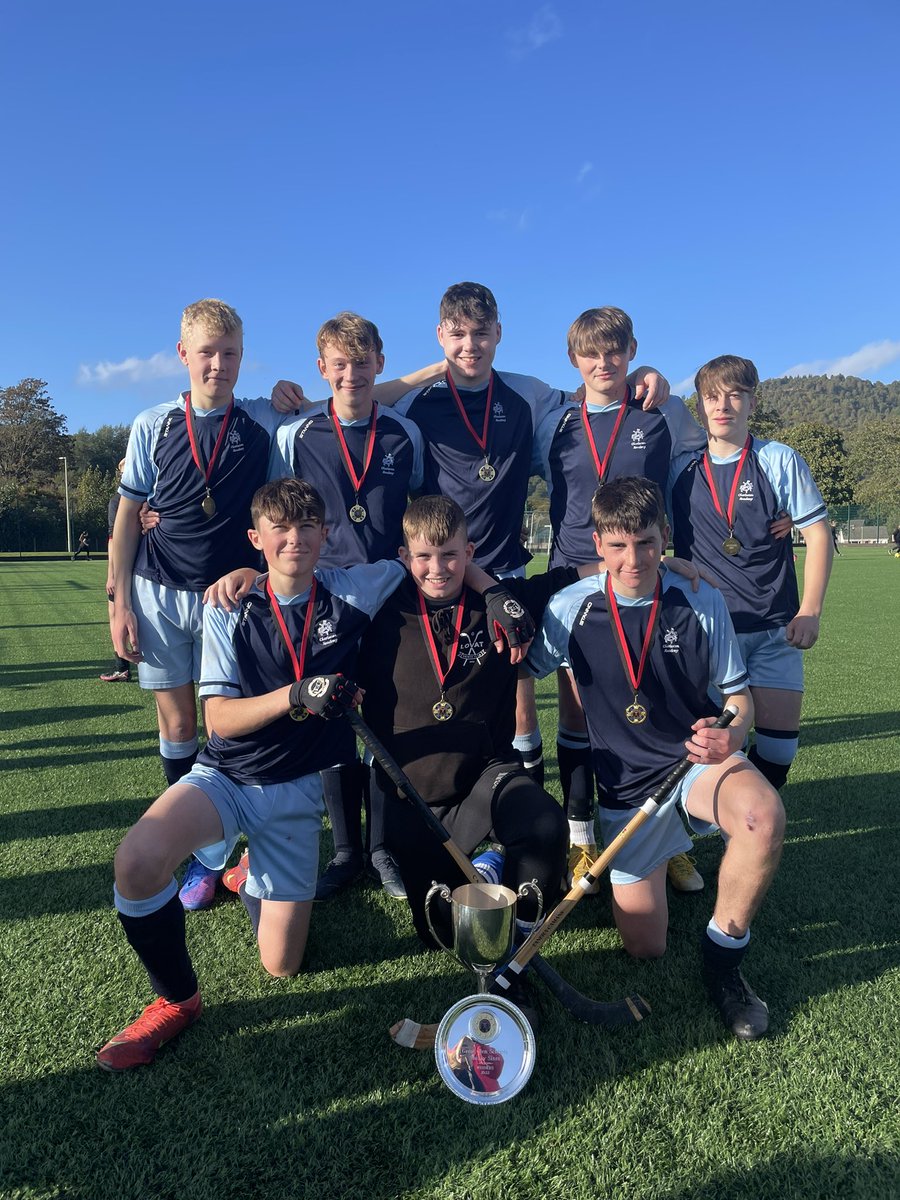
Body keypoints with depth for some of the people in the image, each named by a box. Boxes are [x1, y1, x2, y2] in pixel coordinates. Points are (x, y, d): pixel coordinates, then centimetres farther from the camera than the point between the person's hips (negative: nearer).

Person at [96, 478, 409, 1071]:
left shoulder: (353, 591, -5)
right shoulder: (230, 611, -5)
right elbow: (219, 717, -11)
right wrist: (295, 696, -28)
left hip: (296, 792, 1)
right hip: (224, 775, 0)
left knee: (280, 963, 3)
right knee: (137, 860, -31)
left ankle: (252, 876, 38)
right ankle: (177, 999, -2)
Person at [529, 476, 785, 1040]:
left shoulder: (702, 603, -9)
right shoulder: (571, 608, -9)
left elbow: (738, 695, -1)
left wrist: (731, 734, -21)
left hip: (700, 761, 0)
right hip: (625, 785, 1)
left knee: (763, 815, -36)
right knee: (646, 948, 1)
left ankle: (723, 957, -9)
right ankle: (636, 876, 37)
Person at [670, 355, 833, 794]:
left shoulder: (780, 460, 0)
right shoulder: (680, 470, 3)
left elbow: (818, 534, 0)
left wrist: (810, 611, -6)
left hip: (774, 626, 0)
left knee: (779, 729, -1)